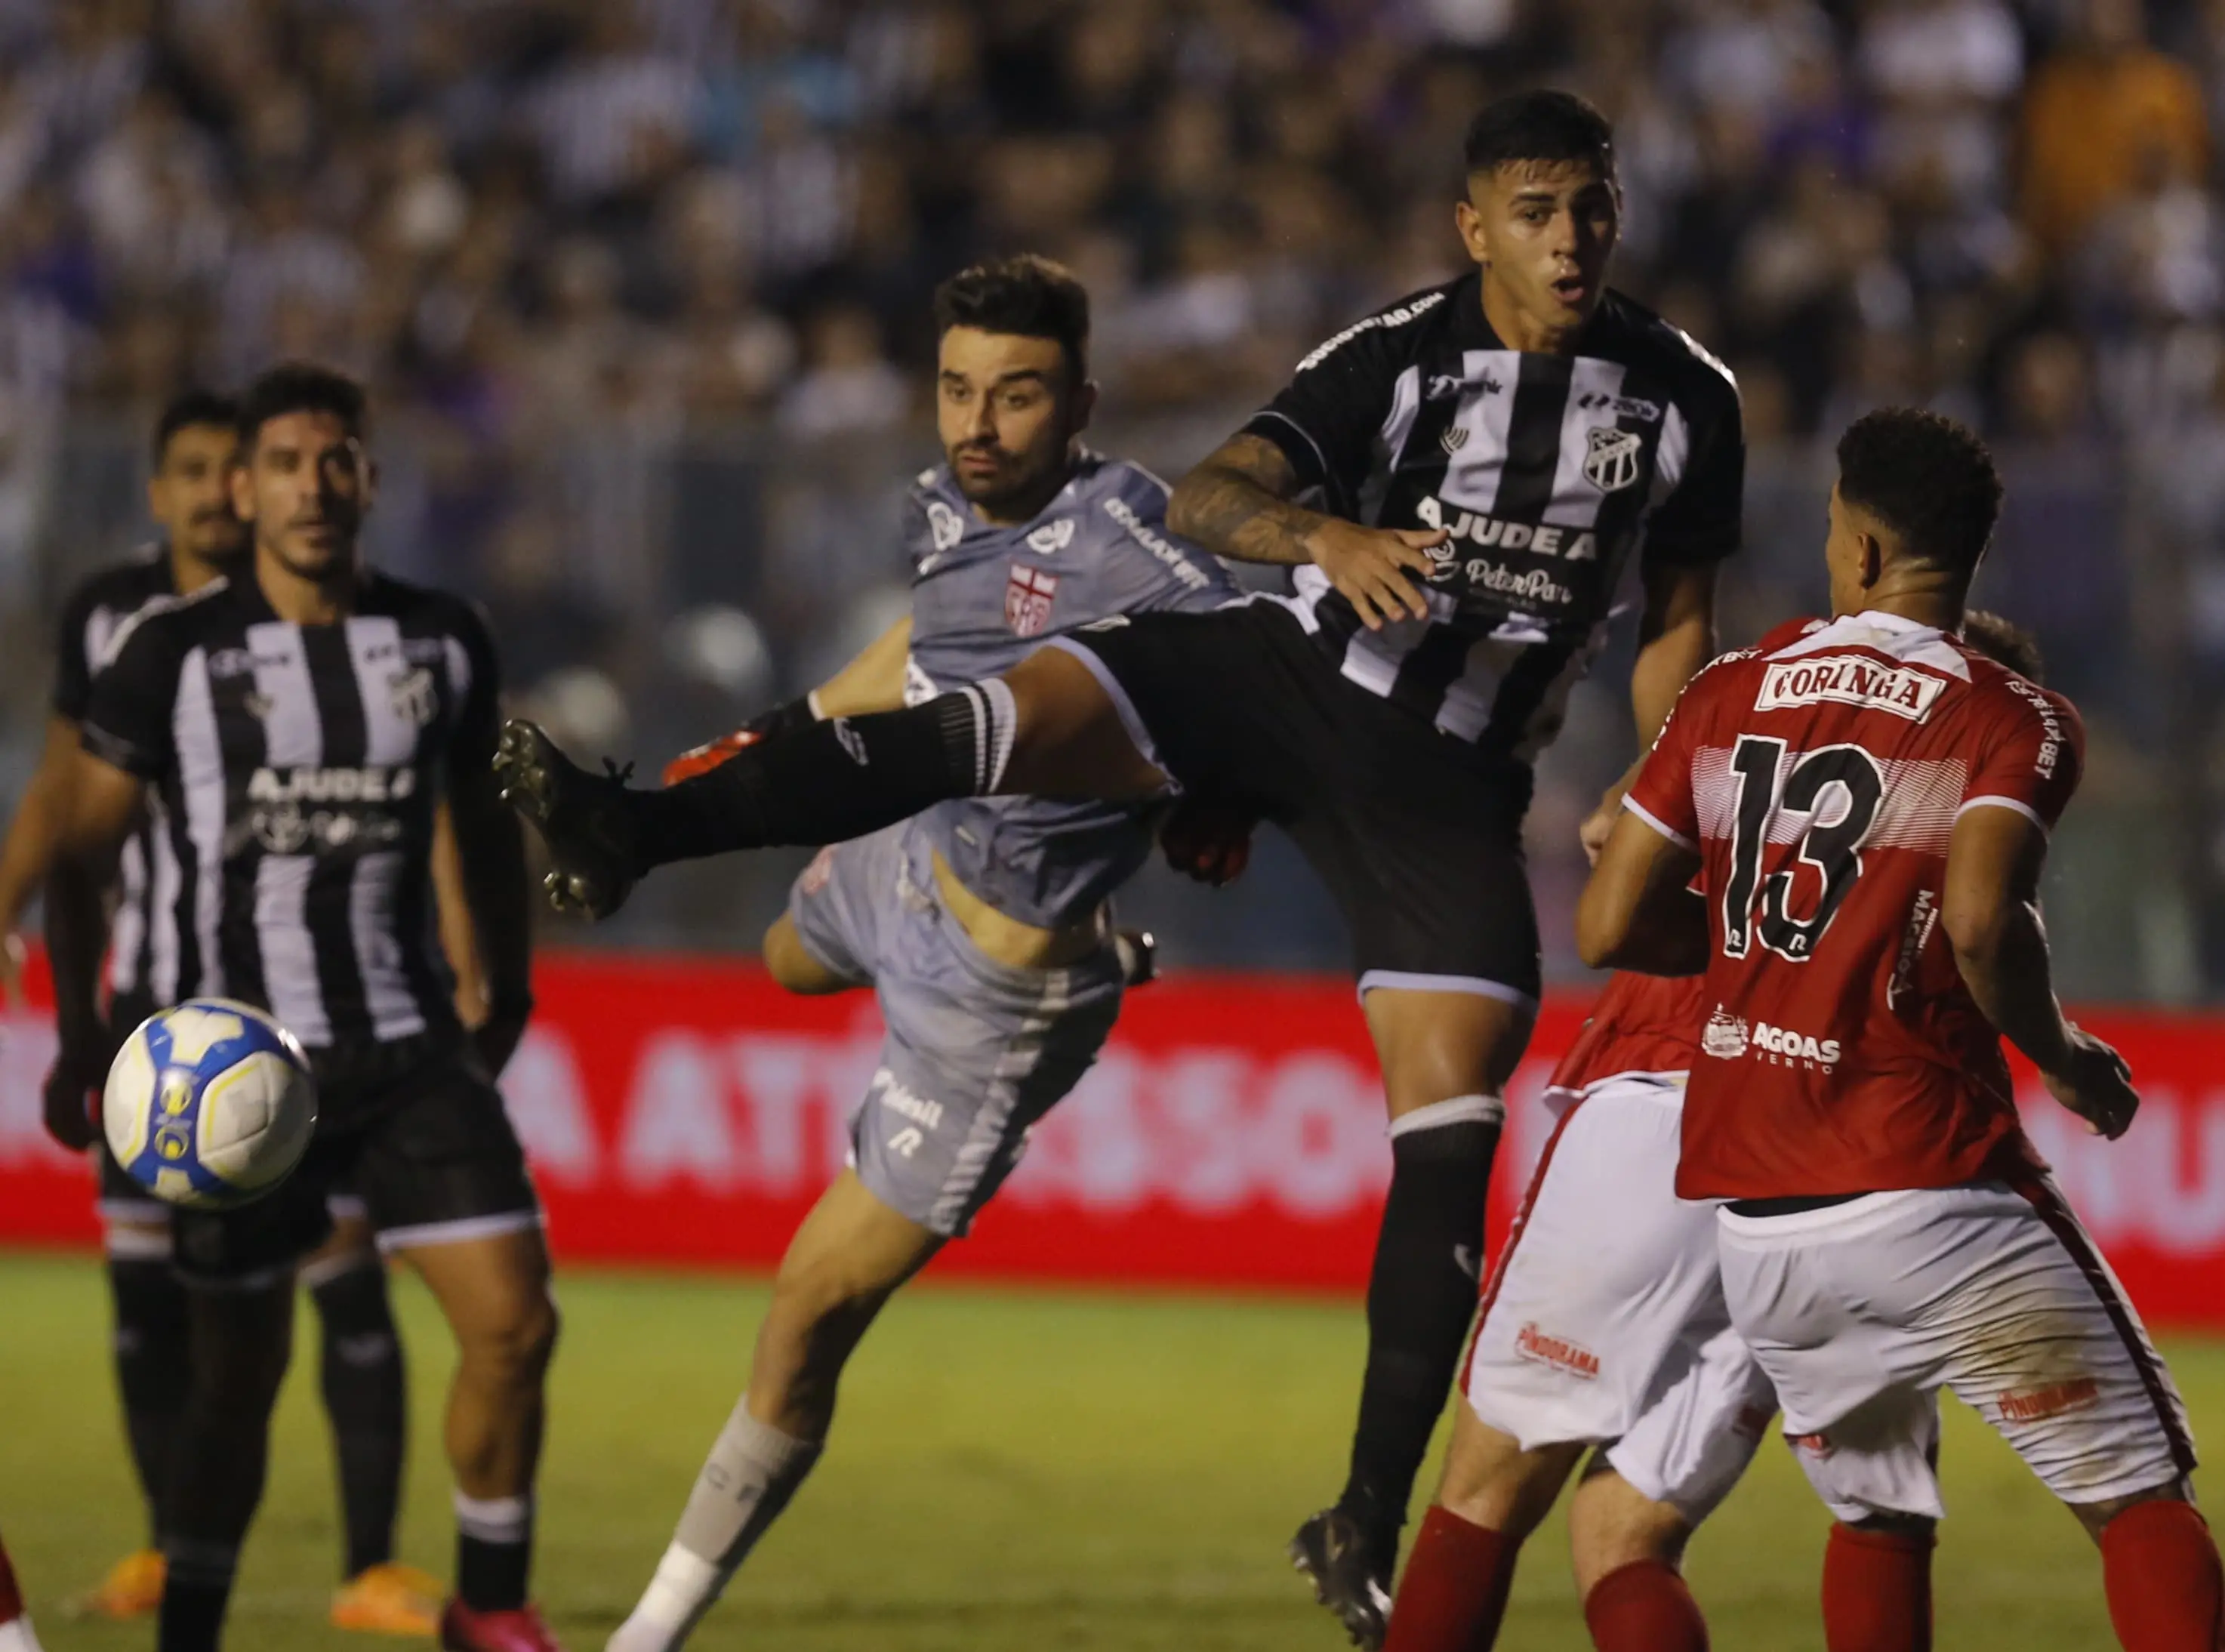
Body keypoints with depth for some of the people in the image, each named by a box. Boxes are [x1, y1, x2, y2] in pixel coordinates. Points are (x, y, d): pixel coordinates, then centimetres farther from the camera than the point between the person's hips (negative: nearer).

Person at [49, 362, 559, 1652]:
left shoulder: (444, 642, 4)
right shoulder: (174, 652, -5)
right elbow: (86, 849, 1)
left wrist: (504, 998, 20)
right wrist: (78, 1042, -3)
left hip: (412, 1049, 2)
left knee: (514, 1321, -10)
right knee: (244, 1373, 3)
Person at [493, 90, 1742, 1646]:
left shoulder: (1686, 395, -2)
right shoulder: (1398, 355, -9)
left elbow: (1680, 623, 9)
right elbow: (1207, 496, -19)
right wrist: (1328, 536, -41)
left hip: (1454, 776, 1)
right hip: (1293, 671, -1)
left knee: (1453, 1125, -8)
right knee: (998, 718, -26)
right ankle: (629, 832, -34)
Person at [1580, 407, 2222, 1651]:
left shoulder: (1731, 698, 9)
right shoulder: (2012, 720, -4)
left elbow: (1609, 928, 9)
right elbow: (1981, 924, -21)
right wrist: (2060, 1055, -4)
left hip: (1753, 1221, 5)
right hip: (1929, 1198, -5)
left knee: (1880, 1520, 20)